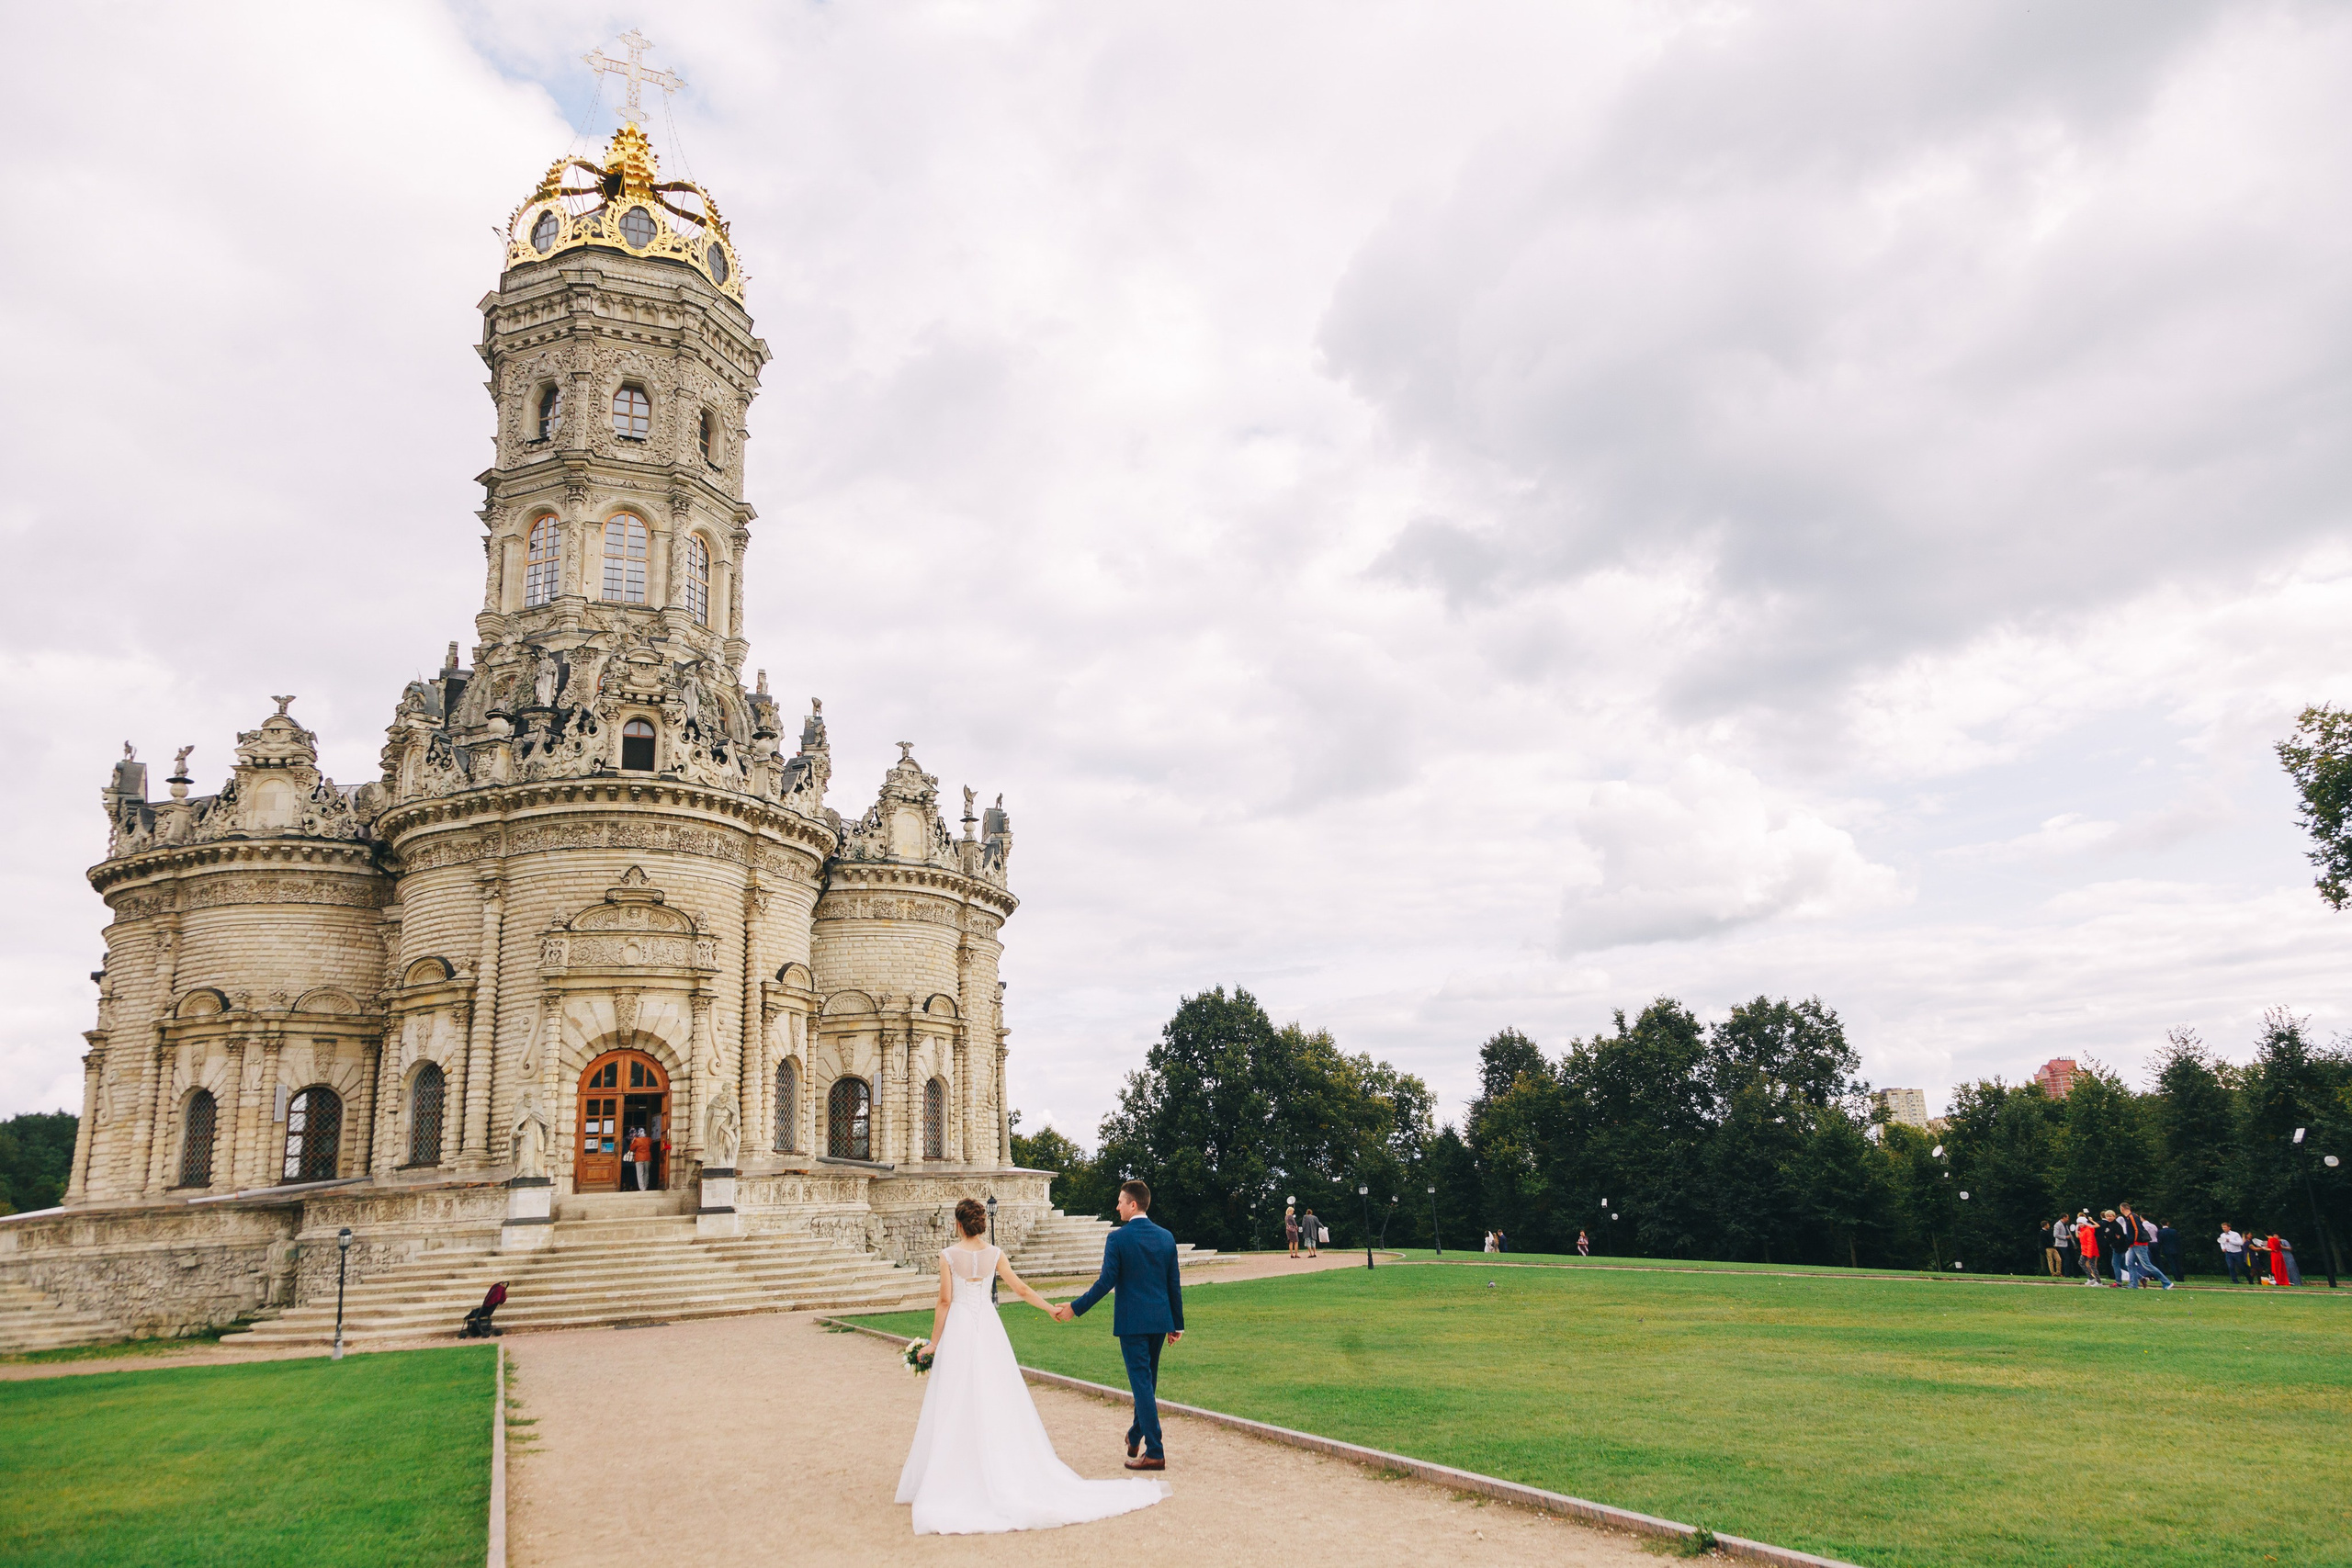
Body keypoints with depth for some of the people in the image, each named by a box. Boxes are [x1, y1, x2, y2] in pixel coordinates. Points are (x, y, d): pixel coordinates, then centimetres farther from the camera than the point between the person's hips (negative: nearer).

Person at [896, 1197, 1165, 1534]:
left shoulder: (949, 1255, -7)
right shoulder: (994, 1254, 0)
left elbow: (944, 1301, -7)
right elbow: (1021, 1290, 3)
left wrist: (934, 1342, 0)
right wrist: (1053, 1309, 16)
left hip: (958, 1329, -3)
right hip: (988, 1328, 3)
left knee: (958, 1403, 3)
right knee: (998, 1399, 9)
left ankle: (958, 1477, 5)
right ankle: (1004, 1472, 13)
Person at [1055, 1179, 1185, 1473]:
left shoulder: (1118, 1238, -12)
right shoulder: (1166, 1237, 5)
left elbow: (1106, 1282, -14)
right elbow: (1175, 1284, 7)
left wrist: (1075, 1308, -4)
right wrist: (1177, 1324, 14)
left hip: (1132, 1322, -6)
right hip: (1160, 1321, 6)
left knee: (1142, 1383, -3)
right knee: (1147, 1381, 20)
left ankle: (1154, 1452, -4)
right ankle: (1136, 1437, 34)